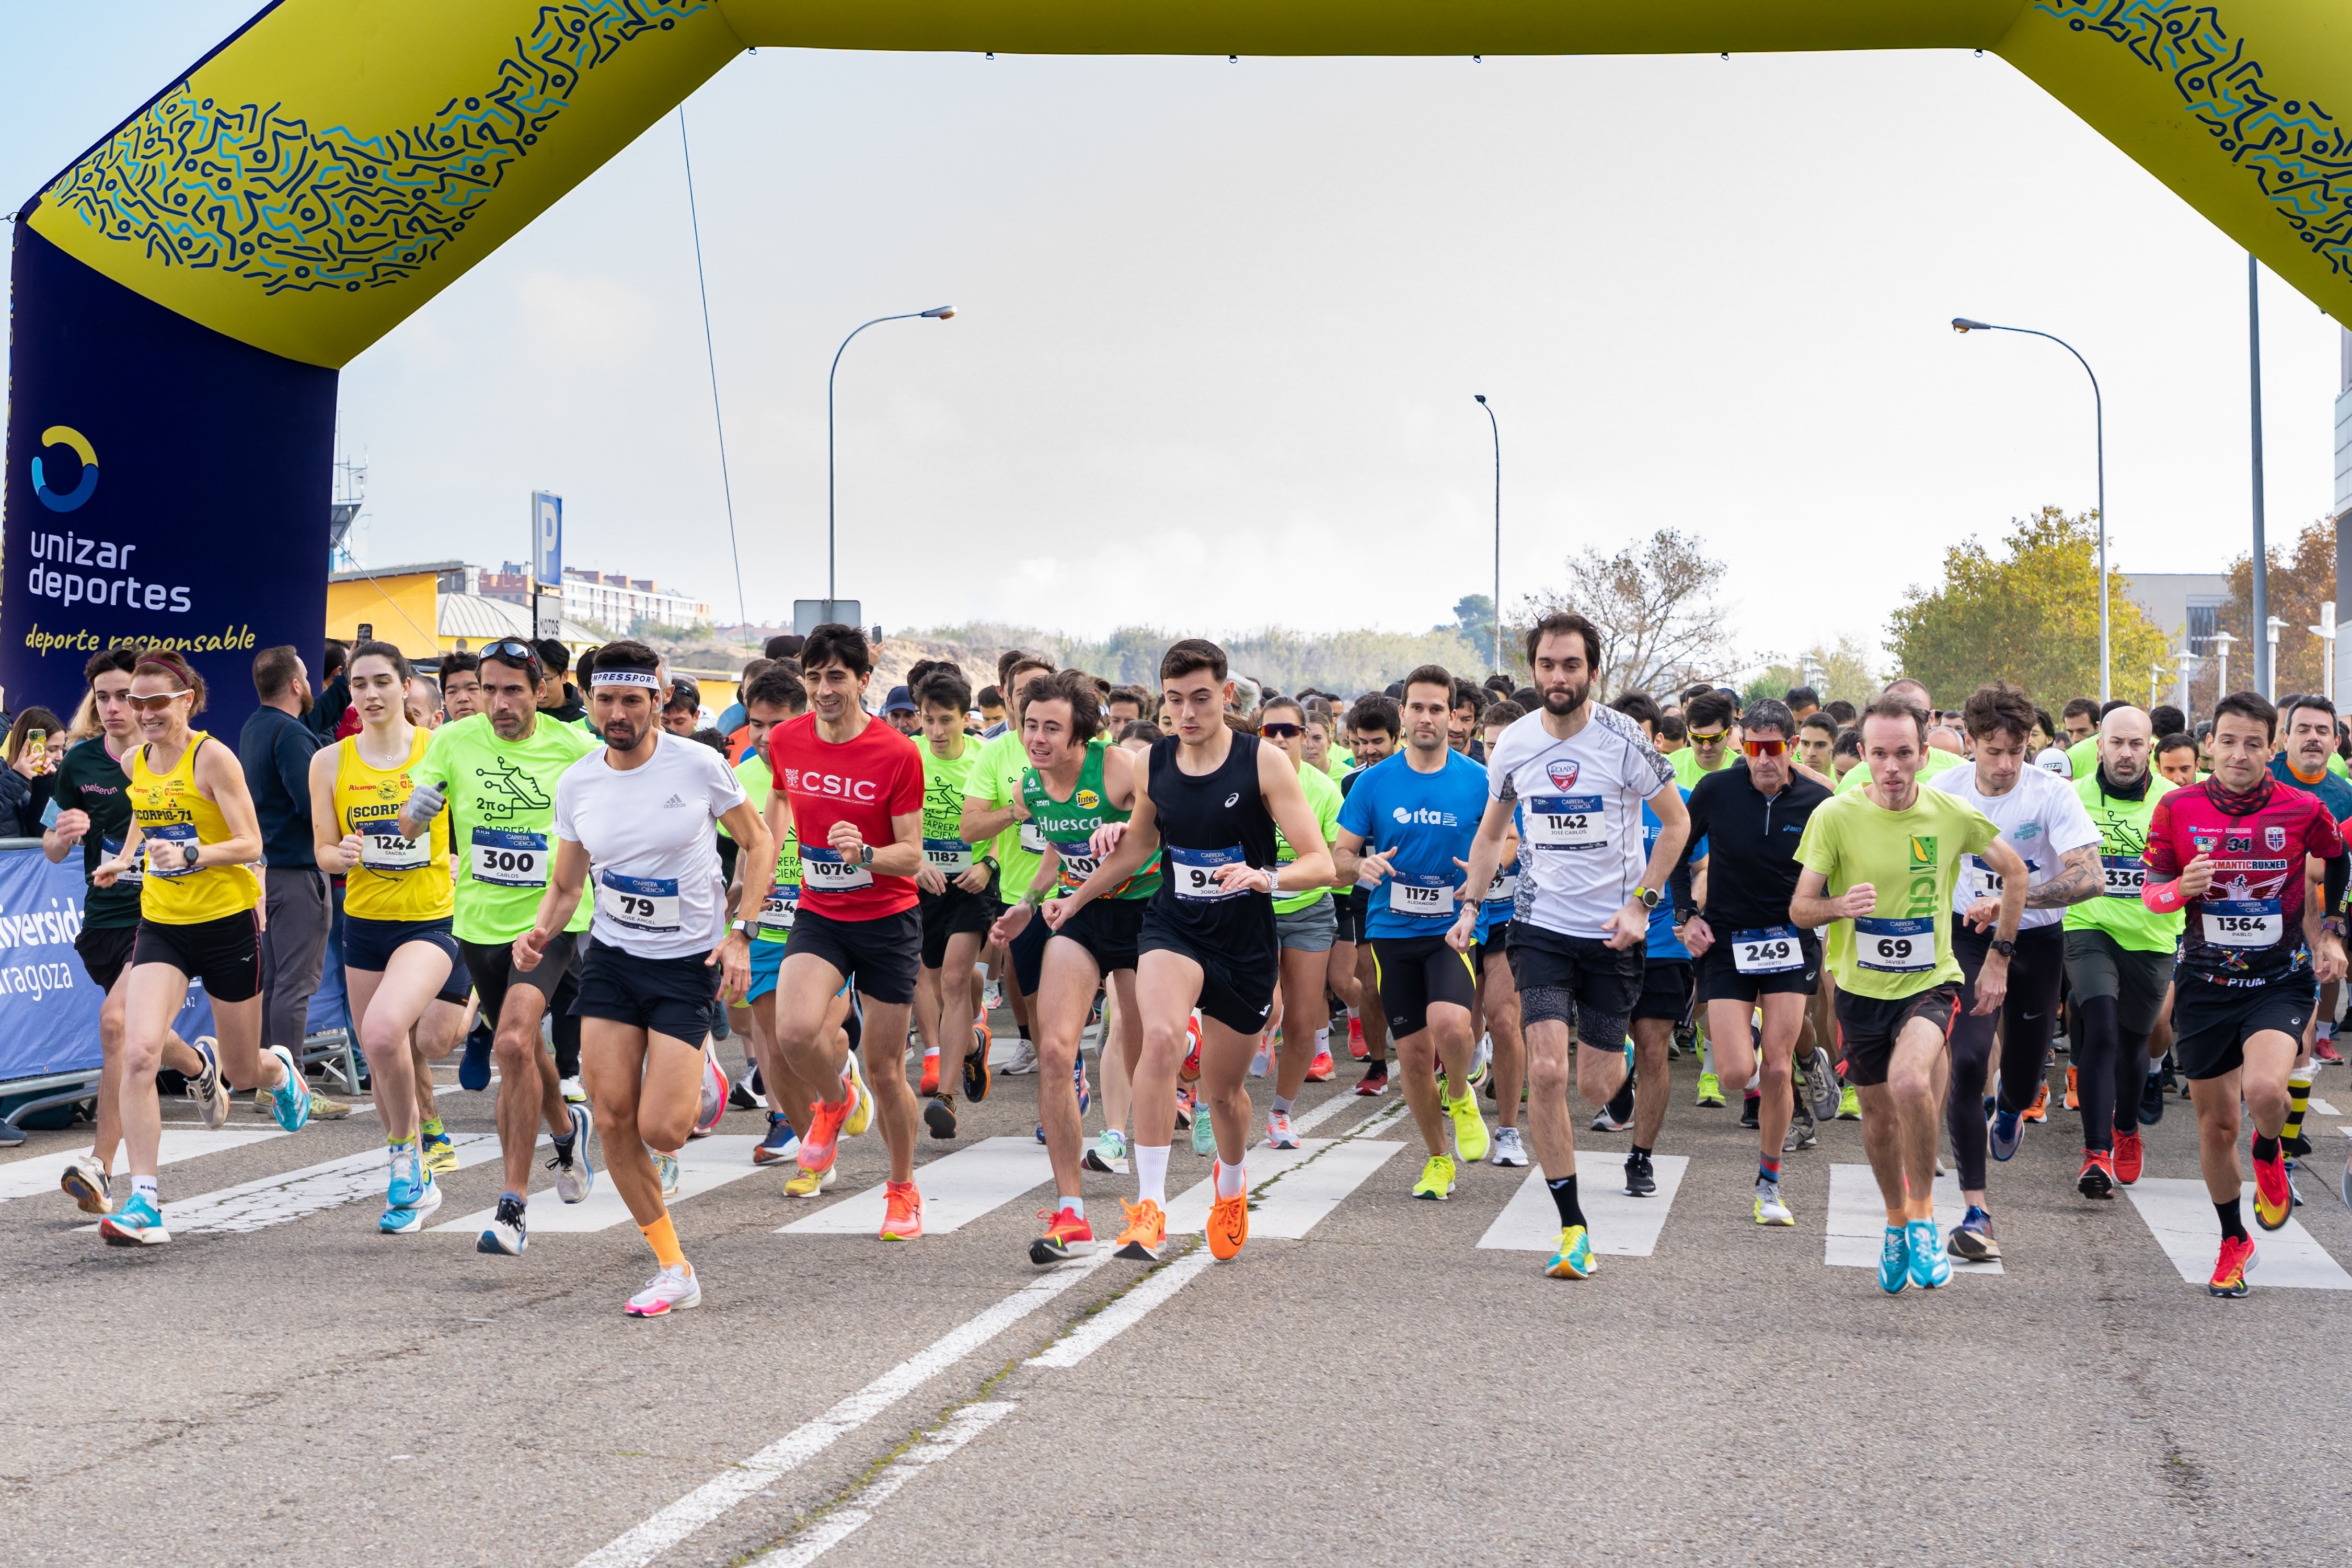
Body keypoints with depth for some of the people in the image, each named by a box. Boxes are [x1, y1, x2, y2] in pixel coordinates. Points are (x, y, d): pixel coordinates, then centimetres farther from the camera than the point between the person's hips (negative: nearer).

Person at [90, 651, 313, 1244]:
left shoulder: (212, 757, -13)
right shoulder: (136, 760, 4)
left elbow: (250, 845, -16)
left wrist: (192, 854, -33)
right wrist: (124, 860, 6)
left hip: (227, 923, -4)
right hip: (161, 924, 4)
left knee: (244, 1070, 11)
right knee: (138, 1052, -18)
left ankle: (280, 1069, 51)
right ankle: (144, 1201, -12)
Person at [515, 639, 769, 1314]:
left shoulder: (698, 765, -10)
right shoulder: (576, 783, 1)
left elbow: (758, 843, 0)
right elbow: (566, 884, 12)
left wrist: (738, 933, -10)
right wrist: (542, 932, -9)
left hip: (688, 961, -4)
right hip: (611, 958, 4)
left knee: (659, 1129, -13)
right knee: (612, 1120, -4)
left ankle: (701, 1087, 26)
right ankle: (674, 1271, 11)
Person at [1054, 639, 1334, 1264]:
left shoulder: (1263, 762, -12)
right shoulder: (1154, 764, -1)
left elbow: (1322, 862, -17)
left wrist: (1265, 877, -36)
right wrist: (1076, 898, 22)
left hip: (1246, 943, -1)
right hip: (1173, 928, 1)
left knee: (1225, 1090, 12)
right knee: (1162, 1036, -30)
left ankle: (1231, 1185, 47)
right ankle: (1149, 1209, -28)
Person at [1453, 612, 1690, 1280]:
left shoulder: (1623, 741, -11)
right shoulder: (1513, 744, -1)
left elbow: (1677, 822, 0)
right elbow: (1492, 830, 15)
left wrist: (1640, 903, -8)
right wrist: (1470, 907, 6)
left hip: (1613, 931, -1)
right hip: (1542, 925, 2)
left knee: (1595, 1088, 3)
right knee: (1546, 1072, -14)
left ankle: (1615, 1056, 44)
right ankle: (1573, 1229, -5)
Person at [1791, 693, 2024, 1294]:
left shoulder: (1953, 814, -8)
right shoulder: (1836, 815, -11)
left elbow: (2014, 873, 9)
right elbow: (1798, 909, -10)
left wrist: (2000, 957, 7)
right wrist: (1841, 905, -32)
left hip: (1930, 982, -2)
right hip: (1861, 989, 2)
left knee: (1910, 1081, -29)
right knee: (1878, 1115, 14)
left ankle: (1923, 1216, -10)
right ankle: (1897, 1222, 41)